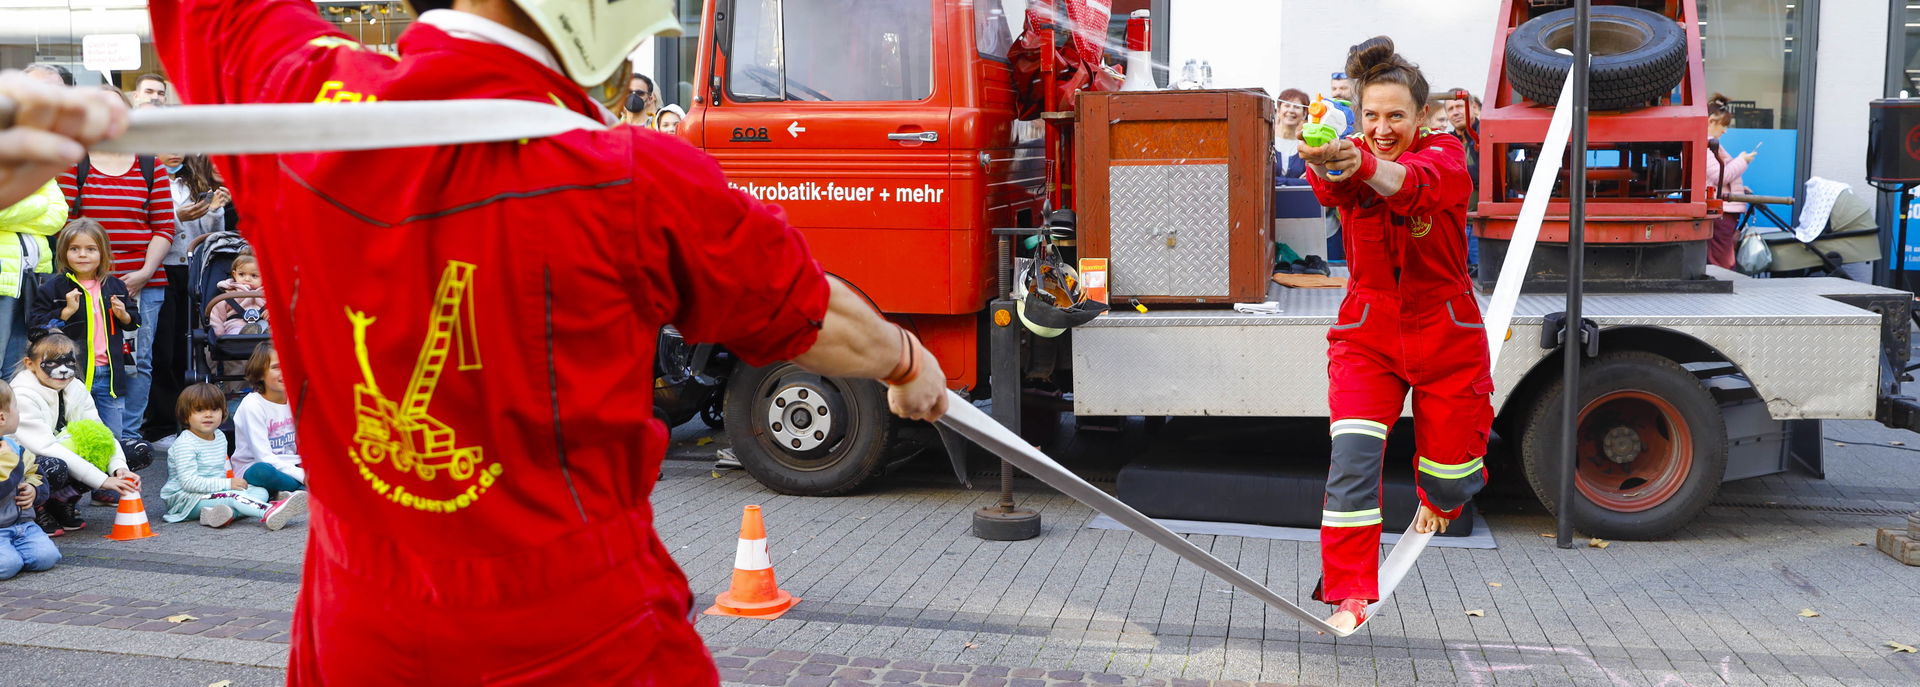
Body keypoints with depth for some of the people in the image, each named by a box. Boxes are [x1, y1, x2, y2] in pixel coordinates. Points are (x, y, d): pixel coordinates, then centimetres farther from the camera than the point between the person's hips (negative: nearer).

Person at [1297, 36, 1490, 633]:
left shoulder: (1445, 154, -9)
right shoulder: (1351, 156, -5)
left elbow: (1414, 183, -36)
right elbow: (1331, 187, -32)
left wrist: (1363, 164, -59)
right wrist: (1325, 163, -58)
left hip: (1445, 334, 0)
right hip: (1367, 332, 0)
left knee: (1449, 463, 11)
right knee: (1353, 456, -18)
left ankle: (1437, 504, 50)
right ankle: (1348, 595, -11)